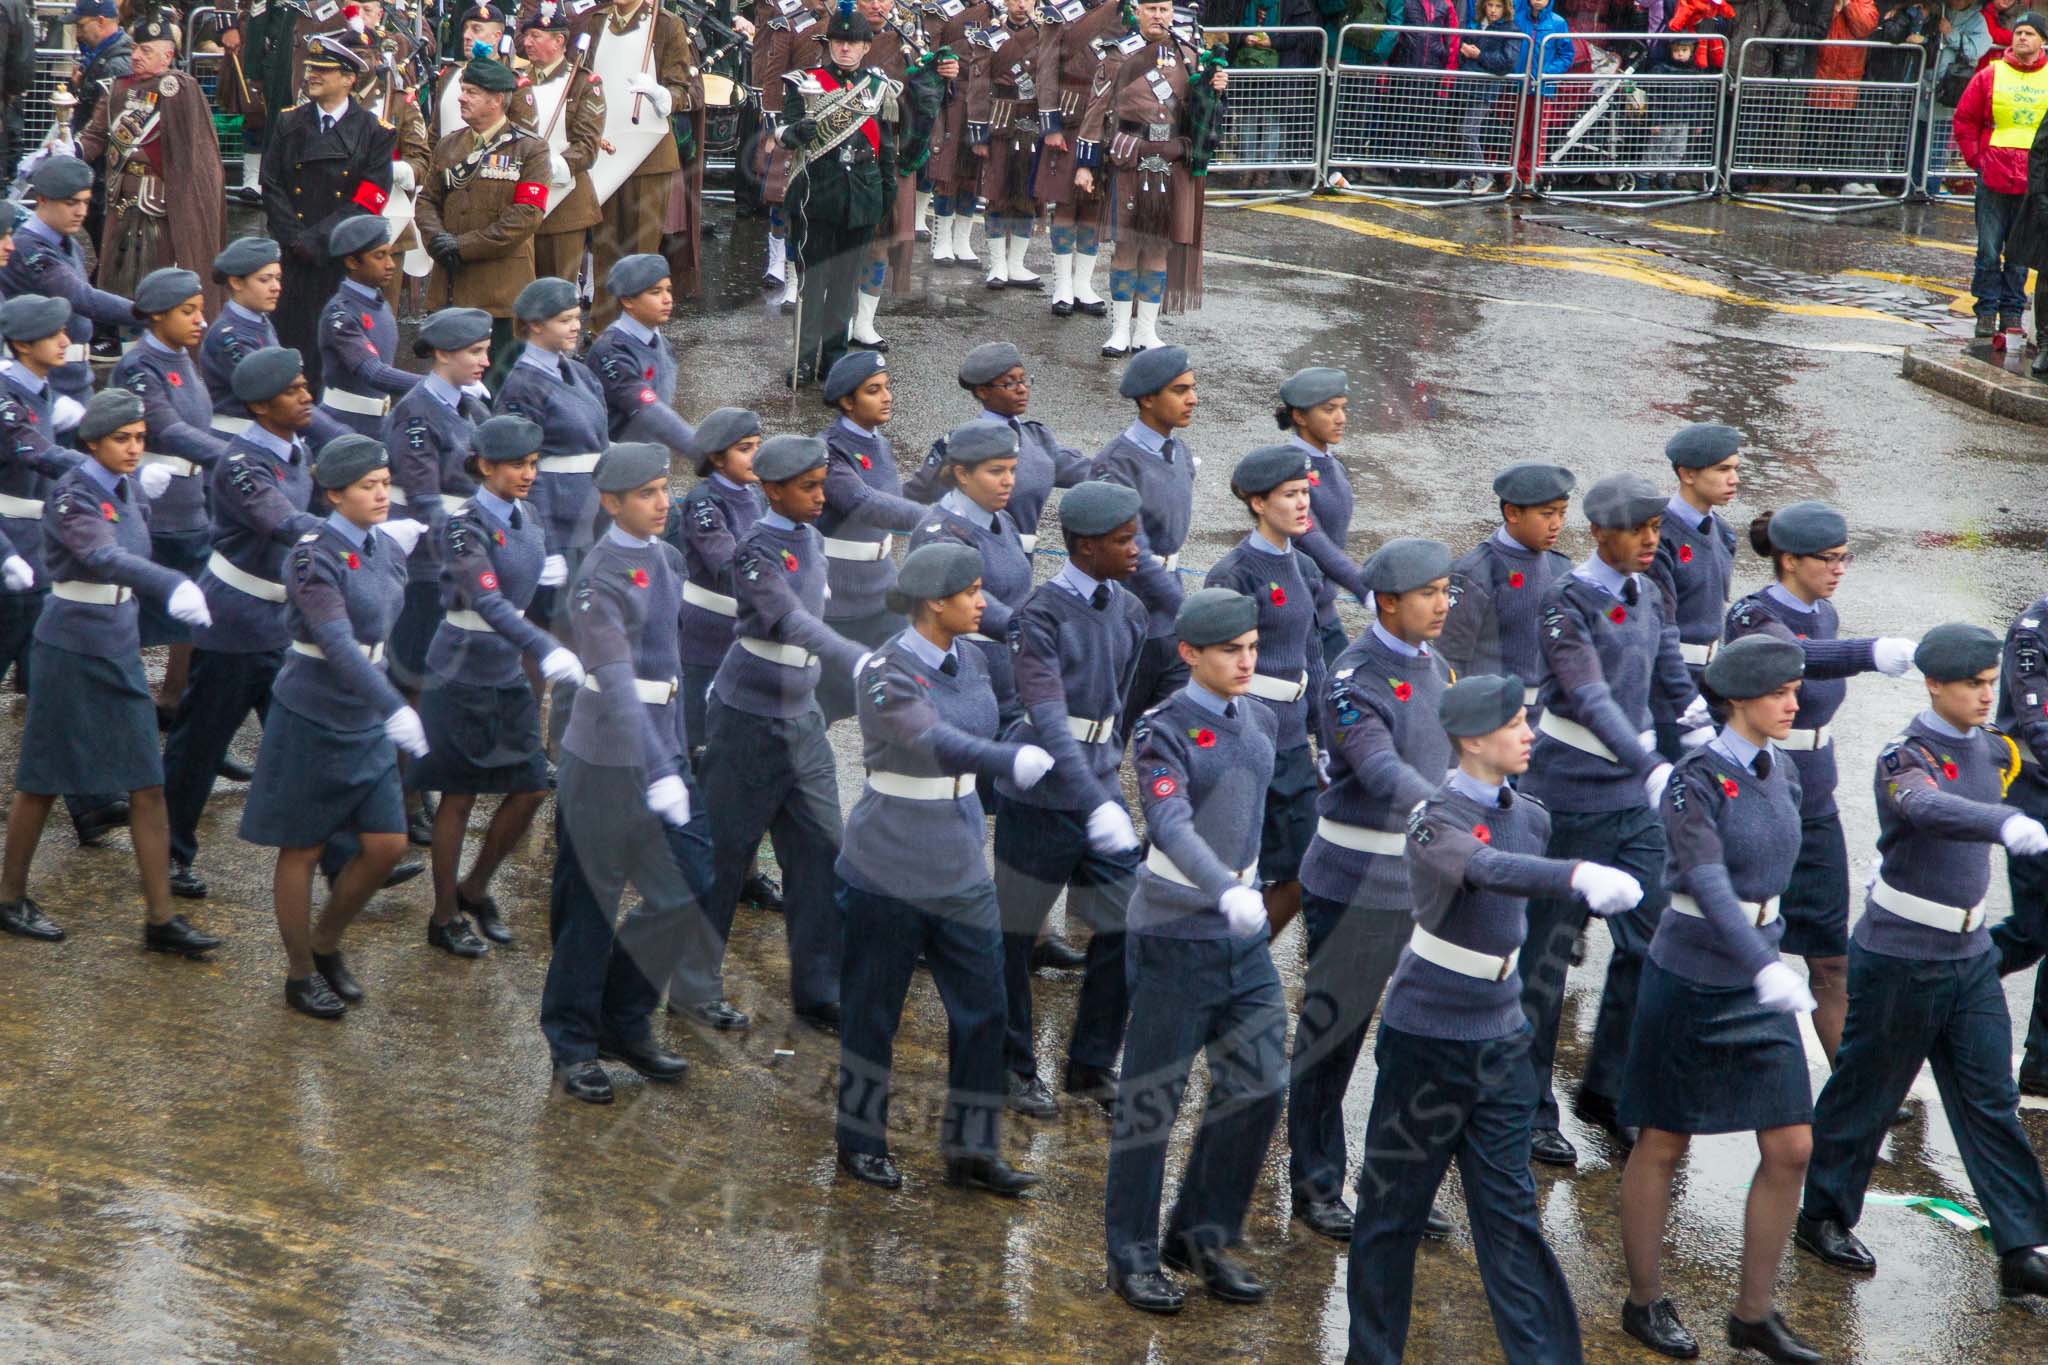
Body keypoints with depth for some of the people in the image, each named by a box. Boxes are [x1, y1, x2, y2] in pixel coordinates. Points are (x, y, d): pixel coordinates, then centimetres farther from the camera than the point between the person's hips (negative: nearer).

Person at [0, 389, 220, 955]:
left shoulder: (129, 488, 3)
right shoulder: (70, 498, -20)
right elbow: (105, 557, -39)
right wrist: (174, 586, -54)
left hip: (120, 649, 7)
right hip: (70, 650, -7)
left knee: (149, 784, 2)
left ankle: (160, 919, 4)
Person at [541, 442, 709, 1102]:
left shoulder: (667, 559, 8)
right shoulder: (599, 578, -18)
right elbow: (616, 686, -27)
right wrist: (657, 775, -34)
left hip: (664, 745, 8)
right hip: (607, 758, -8)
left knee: (694, 891, 4)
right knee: (590, 909, 5)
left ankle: (626, 1023, 21)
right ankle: (573, 1047, 20)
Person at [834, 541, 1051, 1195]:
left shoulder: (968, 661, 5)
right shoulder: (886, 673, -17)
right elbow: (932, 741, -34)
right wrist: (1010, 760, -49)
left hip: (960, 865, 7)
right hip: (889, 867, -6)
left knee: (983, 1006, 4)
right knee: (873, 1010, 7)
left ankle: (972, 1150, 15)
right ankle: (861, 1142, 24)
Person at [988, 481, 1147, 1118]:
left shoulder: (1129, 611, 5)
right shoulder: (1040, 616, -17)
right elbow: (1048, 719, -28)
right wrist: (1096, 804, -36)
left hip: (1100, 792, 6)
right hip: (1040, 797, -6)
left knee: (1125, 929, 5)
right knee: (1015, 933, 8)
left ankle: (1092, 1065, 20)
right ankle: (1013, 1066, 24)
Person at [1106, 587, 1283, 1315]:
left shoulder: (1260, 723, 9)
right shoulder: (1163, 732, -14)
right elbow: (1172, 824, -29)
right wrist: (1226, 891, -43)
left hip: (1244, 936, 7)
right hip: (1175, 934, -7)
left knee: (1257, 1087, 5)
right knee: (1152, 1099, 1)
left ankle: (1201, 1236, 20)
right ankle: (1134, 1257, 13)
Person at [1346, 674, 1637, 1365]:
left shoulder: (1530, 817, 3)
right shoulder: (1435, 821, -19)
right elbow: (1490, 869, -40)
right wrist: (1580, 875, -55)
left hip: (1499, 1042, 5)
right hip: (1425, 1042, -5)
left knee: (1510, 1211, 4)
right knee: (1393, 1209, 8)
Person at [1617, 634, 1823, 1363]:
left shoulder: (1783, 774, 4)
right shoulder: (1693, 784, -18)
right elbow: (1708, 886, -29)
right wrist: (1766, 969, -40)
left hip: (1757, 985, 6)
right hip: (1688, 982, -6)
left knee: (1790, 1148, 1)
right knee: (1664, 1146, 8)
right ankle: (1645, 1303, 25)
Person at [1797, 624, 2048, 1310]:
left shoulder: (1986, 745, 4)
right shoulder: (1906, 757, -20)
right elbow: (1927, 807, -43)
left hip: (1969, 955, 7)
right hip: (1899, 958, -6)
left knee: (1991, 1100, 3)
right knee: (1866, 1091, 7)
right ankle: (1823, 1216, 26)